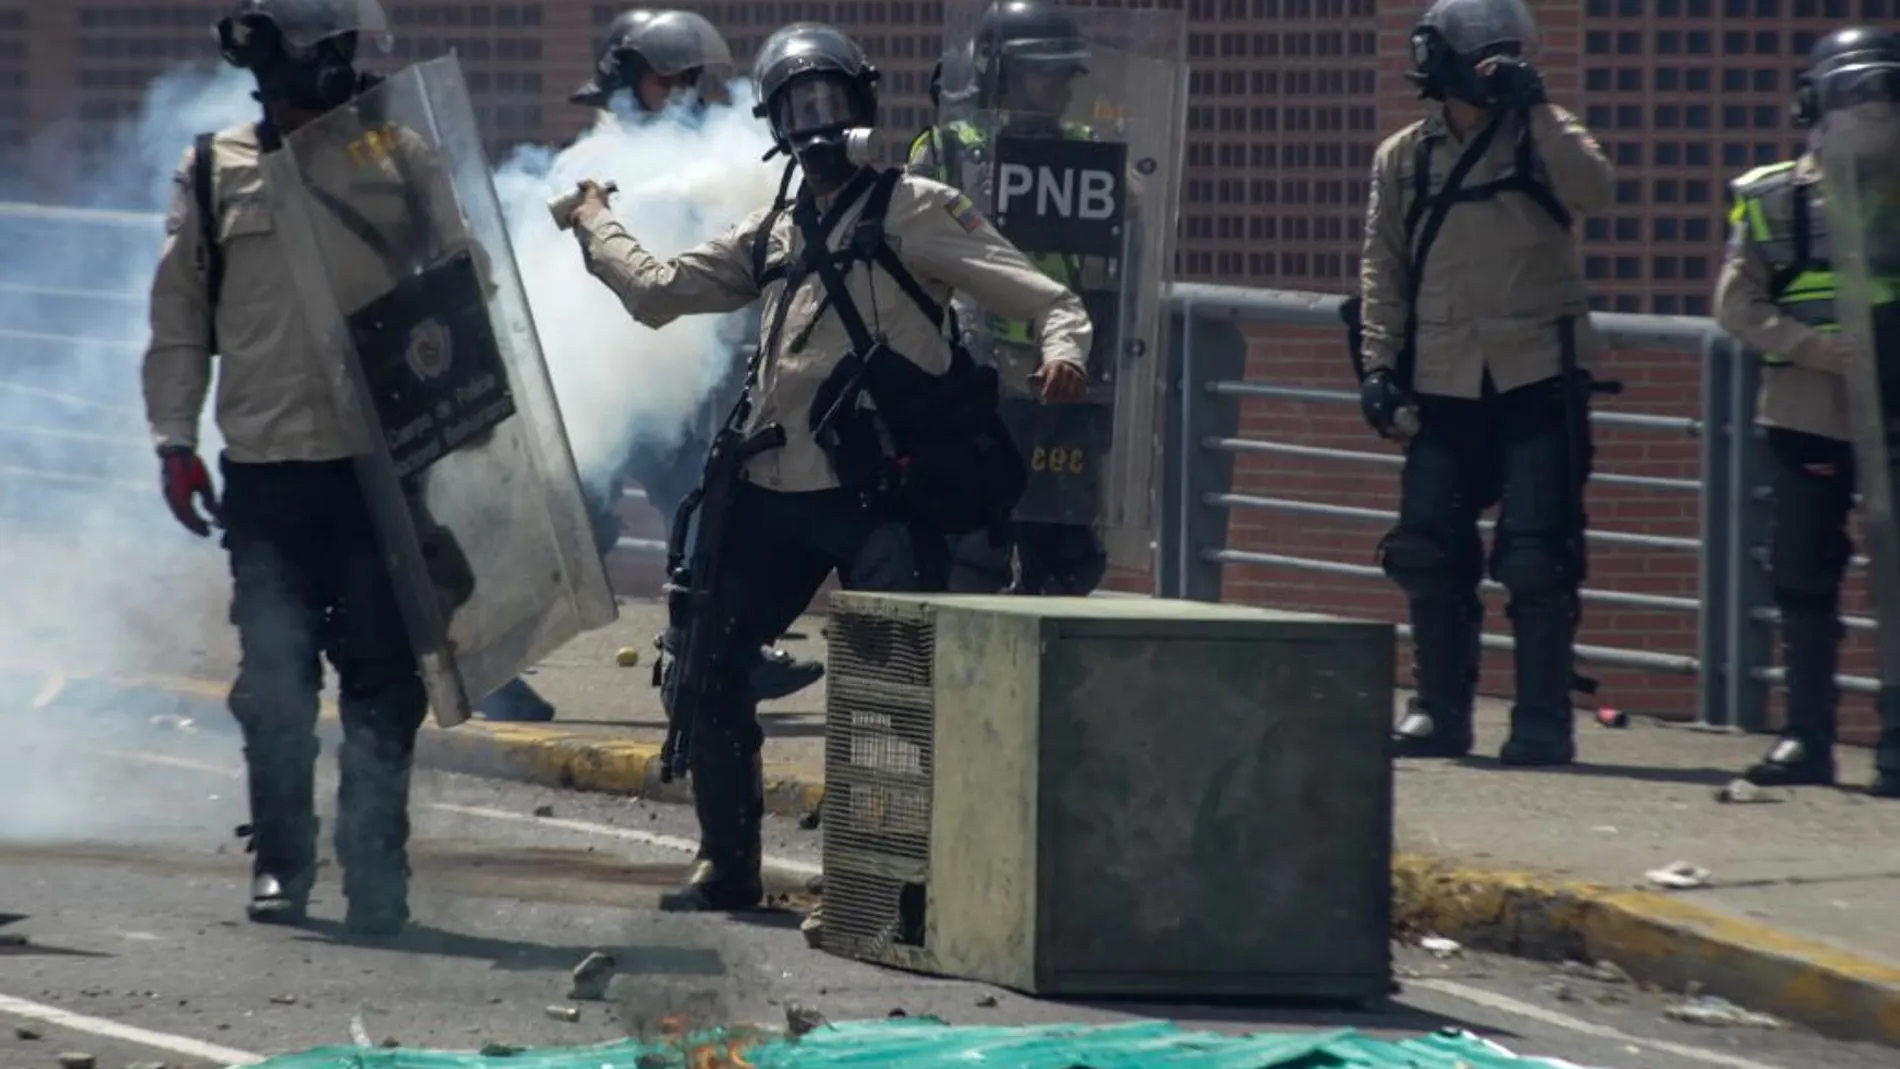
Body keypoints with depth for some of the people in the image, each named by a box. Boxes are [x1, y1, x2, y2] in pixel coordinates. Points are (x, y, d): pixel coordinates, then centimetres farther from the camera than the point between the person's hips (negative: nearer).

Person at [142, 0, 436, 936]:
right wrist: (175, 441, 5)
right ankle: (281, 863, 12)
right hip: (265, 473, 1)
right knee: (274, 683, 0)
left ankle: (376, 870, 8)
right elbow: (178, 320, 11)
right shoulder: (215, 174, 7)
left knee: (382, 681, 2)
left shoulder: (399, 168, 5)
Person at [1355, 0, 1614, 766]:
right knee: (1428, 553, 1)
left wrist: (1536, 108, -19)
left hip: (1539, 378, -3)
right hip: (1445, 384, 3)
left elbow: (1594, 190, -16)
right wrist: (1379, 363, 2)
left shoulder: (1540, 138, 4)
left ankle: (1544, 722, -2)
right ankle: (1440, 711, 13)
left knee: (1537, 556, -7)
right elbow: (1383, 269, 11)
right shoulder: (1404, 158, 10)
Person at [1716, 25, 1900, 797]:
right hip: (1806, 416, 1)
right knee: (1804, 580, 5)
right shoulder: (1772, 201, 6)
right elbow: (1738, 307, -1)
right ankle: (1807, 737, 13)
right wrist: (1824, 350, -15)